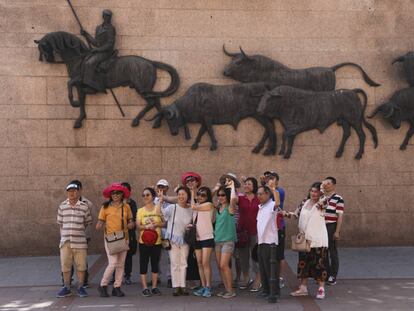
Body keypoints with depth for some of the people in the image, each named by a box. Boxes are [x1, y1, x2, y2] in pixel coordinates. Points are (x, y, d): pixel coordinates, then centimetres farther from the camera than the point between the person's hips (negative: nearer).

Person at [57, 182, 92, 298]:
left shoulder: (84, 207, 0)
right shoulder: (62, 206, 5)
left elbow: (87, 222, 10)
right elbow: (60, 223, 12)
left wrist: (79, 231, 8)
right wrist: (63, 236, 6)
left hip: (80, 242, -1)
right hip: (65, 241, 1)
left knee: (81, 266, 4)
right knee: (65, 266, 7)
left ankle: (80, 287, 17)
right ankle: (67, 288, 19)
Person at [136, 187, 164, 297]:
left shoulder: (158, 208, 4)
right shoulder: (140, 211, 5)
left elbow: (164, 223, 4)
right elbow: (138, 225, -4)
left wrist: (157, 224, -15)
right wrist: (146, 227, -21)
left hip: (157, 241, 1)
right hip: (144, 241, 0)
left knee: (155, 264, 8)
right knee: (143, 264, 0)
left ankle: (154, 287, 17)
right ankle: (145, 288, 6)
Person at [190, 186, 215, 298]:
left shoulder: (209, 204, -7)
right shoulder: (196, 205, 14)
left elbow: (193, 207, -15)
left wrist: (192, 193, -3)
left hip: (207, 237, -7)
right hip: (197, 238, 7)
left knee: (205, 263, -10)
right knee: (199, 263, 8)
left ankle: (208, 287, -4)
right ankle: (203, 286, 15)